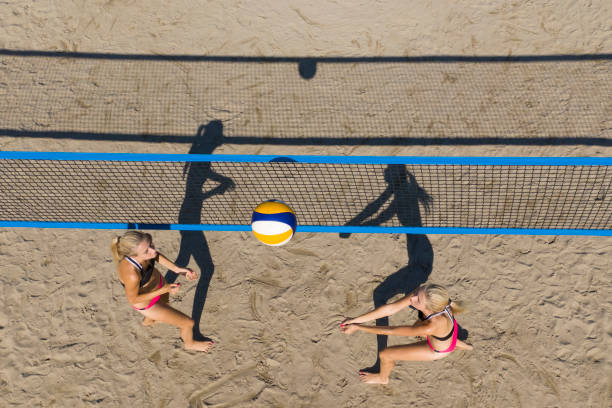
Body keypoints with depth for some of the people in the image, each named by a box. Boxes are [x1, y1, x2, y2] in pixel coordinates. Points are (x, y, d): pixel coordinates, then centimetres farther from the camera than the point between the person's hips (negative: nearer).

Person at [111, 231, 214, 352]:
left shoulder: (142, 245, -31)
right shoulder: (132, 275, -46)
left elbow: (156, 255, -7)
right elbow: (133, 299, -26)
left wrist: (176, 268, -17)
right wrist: (164, 290, -27)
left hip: (157, 281, 6)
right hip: (146, 303, -6)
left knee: (164, 300, 40)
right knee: (188, 323, 9)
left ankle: (148, 321, 75)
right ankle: (190, 343, 46)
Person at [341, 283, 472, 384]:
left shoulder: (432, 326, -46)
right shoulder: (423, 293, -33)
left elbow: (391, 331, -37)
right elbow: (392, 307, -28)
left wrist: (357, 328, -28)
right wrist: (356, 320, -30)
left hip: (439, 350, -5)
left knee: (385, 354, 1)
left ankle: (382, 378, 40)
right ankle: (463, 346, 60)